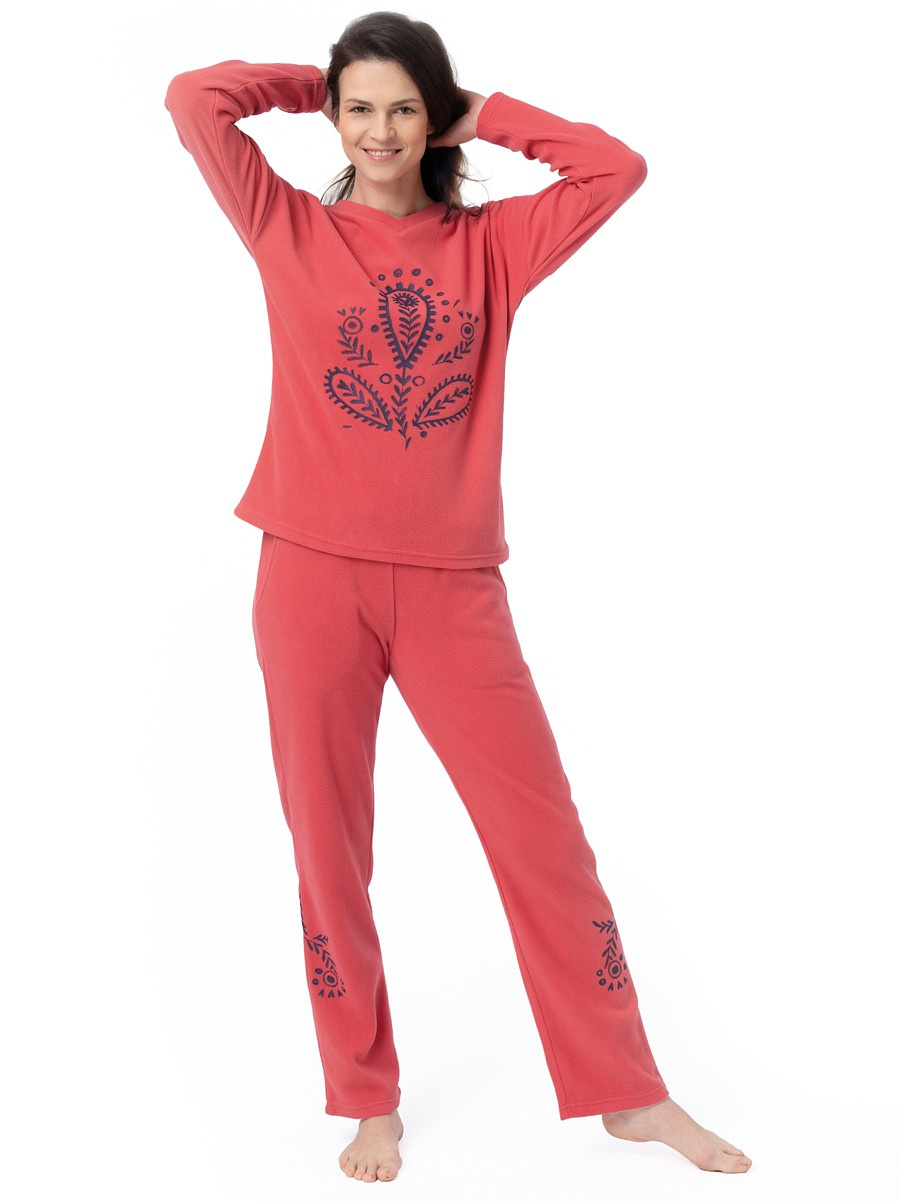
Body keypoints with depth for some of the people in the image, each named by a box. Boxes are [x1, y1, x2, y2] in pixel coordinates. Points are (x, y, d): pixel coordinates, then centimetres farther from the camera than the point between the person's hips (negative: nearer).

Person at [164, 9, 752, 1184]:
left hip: (454, 587, 1)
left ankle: (628, 1092, 18)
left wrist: (482, 113, 9)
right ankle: (367, 1099, 25)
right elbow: (195, 98, 0)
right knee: (329, 848, 7)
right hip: (315, 576, 0)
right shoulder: (292, 229, 7)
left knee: (545, 836, 4)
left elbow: (618, 168, 5)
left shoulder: (490, 245, 10)